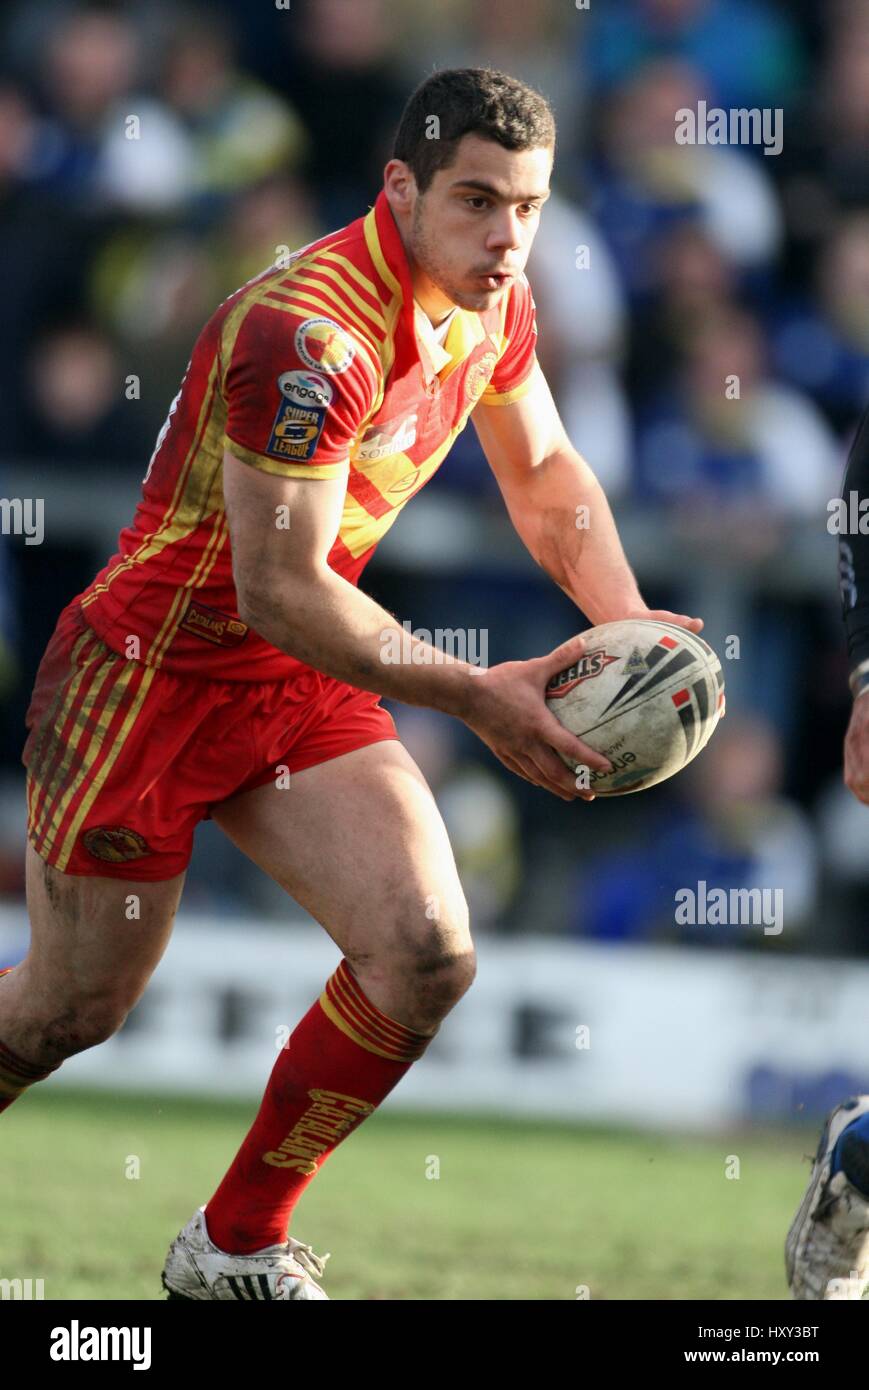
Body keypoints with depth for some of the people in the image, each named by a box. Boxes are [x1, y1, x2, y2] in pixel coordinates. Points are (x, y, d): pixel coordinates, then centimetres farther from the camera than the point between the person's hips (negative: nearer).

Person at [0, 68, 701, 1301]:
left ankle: (237, 1248, 7)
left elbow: (545, 474, 15)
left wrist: (629, 627, -2)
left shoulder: (492, 306, -3)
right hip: (150, 676, -7)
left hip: (299, 688, 7)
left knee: (427, 957, -10)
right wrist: (474, 698, -25)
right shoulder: (313, 334, -30)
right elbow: (278, 592, -29)